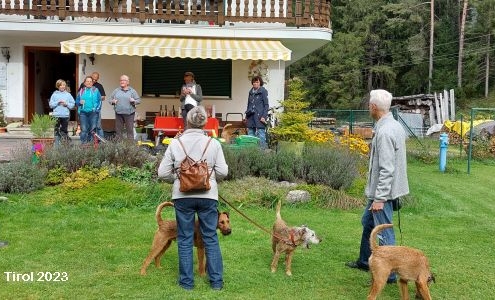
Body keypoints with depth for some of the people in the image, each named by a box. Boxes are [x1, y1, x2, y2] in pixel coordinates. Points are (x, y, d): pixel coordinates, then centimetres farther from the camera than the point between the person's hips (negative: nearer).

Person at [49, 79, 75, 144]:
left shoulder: (68, 94, 6)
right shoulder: (54, 94, 4)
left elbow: (73, 104, 5)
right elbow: (51, 104, 1)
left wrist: (67, 104, -11)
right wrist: (58, 102, -12)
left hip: (66, 115, 1)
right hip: (56, 115, -1)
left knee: (64, 130, 9)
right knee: (57, 130, -2)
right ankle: (57, 143, 1)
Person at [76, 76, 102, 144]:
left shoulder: (96, 90, 8)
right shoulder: (81, 91, 13)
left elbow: (99, 101, 5)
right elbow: (76, 102, 16)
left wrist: (97, 108, -7)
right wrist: (80, 102, -5)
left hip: (93, 113, -1)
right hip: (83, 113, 1)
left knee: (93, 128, -4)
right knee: (84, 129, -3)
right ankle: (83, 144, 3)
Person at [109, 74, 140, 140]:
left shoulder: (132, 91, 6)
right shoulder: (116, 91, 12)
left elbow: (139, 100, 5)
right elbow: (110, 100, 14)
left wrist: (134, 101, -15)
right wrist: (112, 101, -7)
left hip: (129, 113, -3)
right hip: (118, 113, 3)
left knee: (130, 130, -3)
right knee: (118, 130, 6)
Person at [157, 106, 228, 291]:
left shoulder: (175, 143, -4)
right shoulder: (213, 143, -4)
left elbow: (163, 172, -2)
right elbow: (223, 171, -4)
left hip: (182, 196, 0)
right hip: (208, 195, 0)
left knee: (185, 239, 10)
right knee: (211, 238, 10)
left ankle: (187, 281, 17)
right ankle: (216, 281, 16)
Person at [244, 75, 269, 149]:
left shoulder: (263, 91, -3)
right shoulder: (251, 92, 16)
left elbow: (266, 105, -4)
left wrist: (264, 116, -12)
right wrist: (246, 116, 17)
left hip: (259, 117, -6)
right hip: (251, 116, 6)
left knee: (261, 134, -6)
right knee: (250, 134, 7)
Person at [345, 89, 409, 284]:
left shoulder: (385, 132, -24)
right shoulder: (394, 125, 7)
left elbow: (386, 169, -26)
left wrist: (379, 198, -23)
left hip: (382, 191, -11)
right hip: (380, 189, 11)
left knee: (384, 232, 0)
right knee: (368, 223, 24)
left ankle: (389, 274, 12)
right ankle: (365, 261, 39)